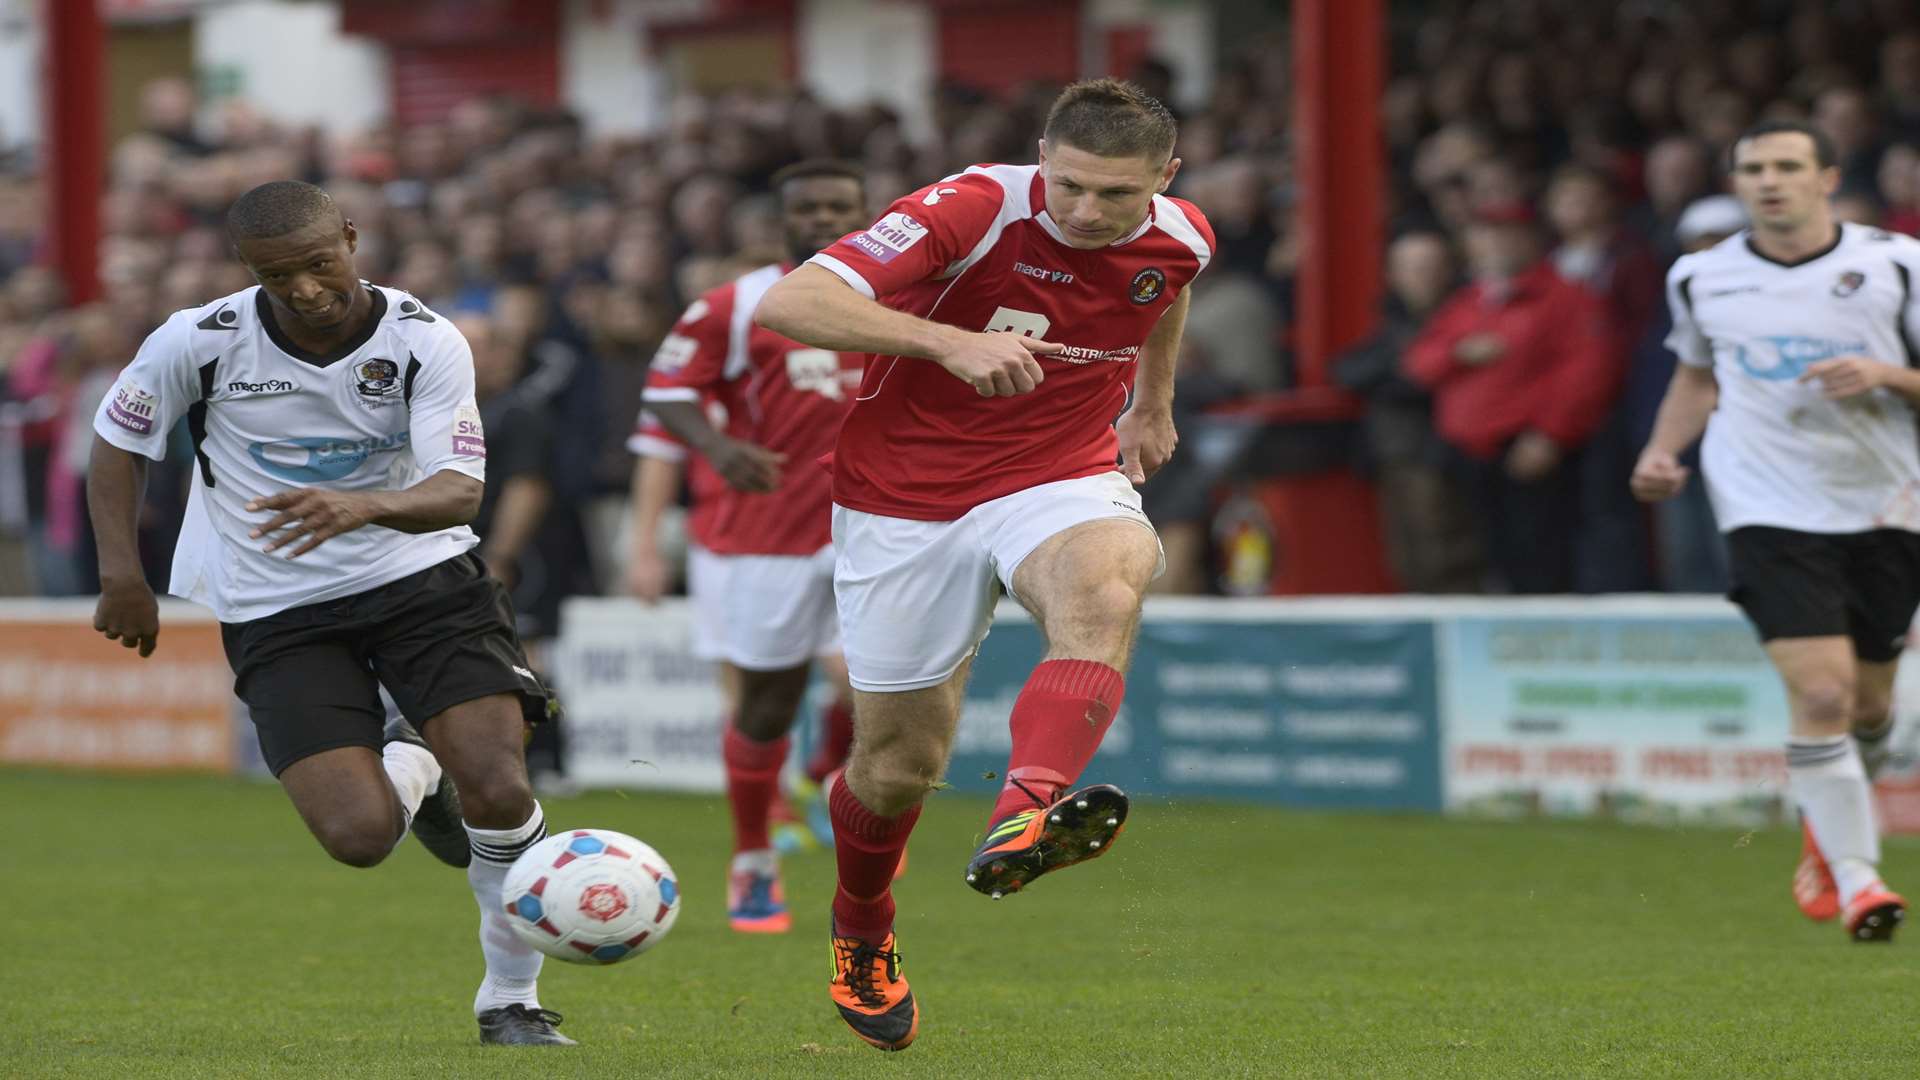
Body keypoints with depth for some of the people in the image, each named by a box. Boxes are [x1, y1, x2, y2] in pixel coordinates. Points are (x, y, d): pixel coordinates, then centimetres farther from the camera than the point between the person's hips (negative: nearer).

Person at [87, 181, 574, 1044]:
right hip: (278, 615, 0)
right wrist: (121, 570, -2)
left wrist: (366, 504, -40)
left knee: (497, 788, -19)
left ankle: (512, 1000, 5)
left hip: (422, 580, 0)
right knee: (359, 837, -17)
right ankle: (411, 769, 23)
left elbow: (459, 490, -20)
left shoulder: (424, 342, -12)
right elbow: (118, 439, 7)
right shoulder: (198, 342, -10)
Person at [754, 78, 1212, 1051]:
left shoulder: (1178, 238, -5)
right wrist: (950, 341, -42)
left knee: (1108, 585, -35)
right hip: (905, 501, -2)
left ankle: (1023, 819, -56)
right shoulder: (972, 212, -22)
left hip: (1061, 478, 2)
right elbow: (790, 304, -32)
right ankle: (861, 938, 37)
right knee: (901, 759, 4)